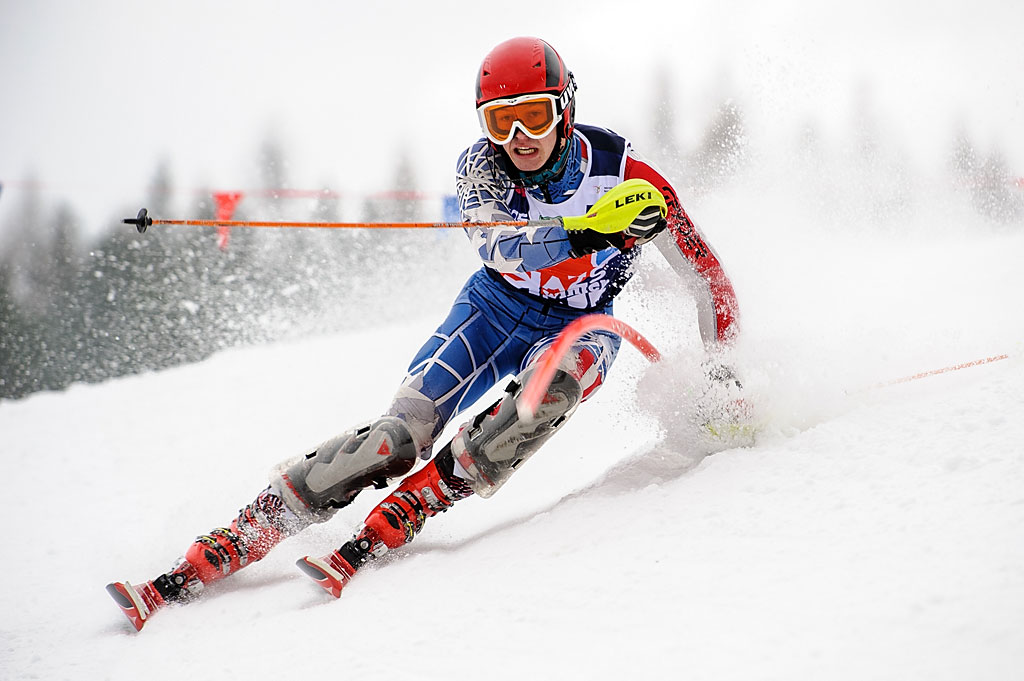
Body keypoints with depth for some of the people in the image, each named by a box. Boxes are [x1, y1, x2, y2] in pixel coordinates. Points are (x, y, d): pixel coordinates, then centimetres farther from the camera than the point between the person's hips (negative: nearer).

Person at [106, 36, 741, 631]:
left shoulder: (625, 176, -19)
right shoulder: (481, 165, -15)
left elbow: (709, 277, -8)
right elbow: (500, 245, -35)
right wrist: (582, 234, -53)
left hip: (580, 324, -1)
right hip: (497, 306, 1)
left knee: (556, 383, -38)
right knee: (406, 427, -20)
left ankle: (385, 531, -35)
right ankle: (233, 542, -19)